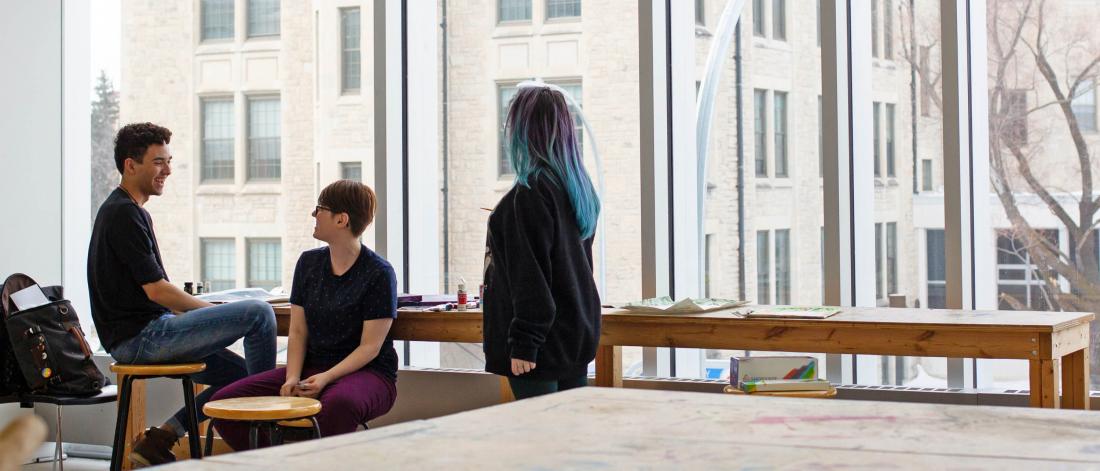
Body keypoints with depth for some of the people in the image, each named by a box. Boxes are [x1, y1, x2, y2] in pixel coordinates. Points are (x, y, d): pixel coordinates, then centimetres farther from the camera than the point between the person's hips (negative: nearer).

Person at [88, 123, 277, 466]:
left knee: (239, 374, 9)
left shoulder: (132, 211, 18)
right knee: (259, 313, -15)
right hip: (141, 337, -10)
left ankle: (159, 440, 7)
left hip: (147, 333, 10)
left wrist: (211, 312, 12)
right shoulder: (123, 213, -14)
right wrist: (216, 311, -4)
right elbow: (156, 290, -17)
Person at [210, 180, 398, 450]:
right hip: (311, 368, 6)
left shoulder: (378, 273, -8)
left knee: (338, 403, -43)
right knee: (224, 402, -12)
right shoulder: (309, 263, 10)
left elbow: (370, 346, -10)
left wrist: (326, 378, -23)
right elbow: (298, 331, 7)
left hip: (367, 373, -6)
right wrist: (292, 378, -10)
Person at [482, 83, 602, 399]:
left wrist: (523, 343, -17)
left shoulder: (530, 191, -16)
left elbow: (530, 275, -19)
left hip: (544, 340, -9)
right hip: (579, 336, 9)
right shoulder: (579, 188, 11)